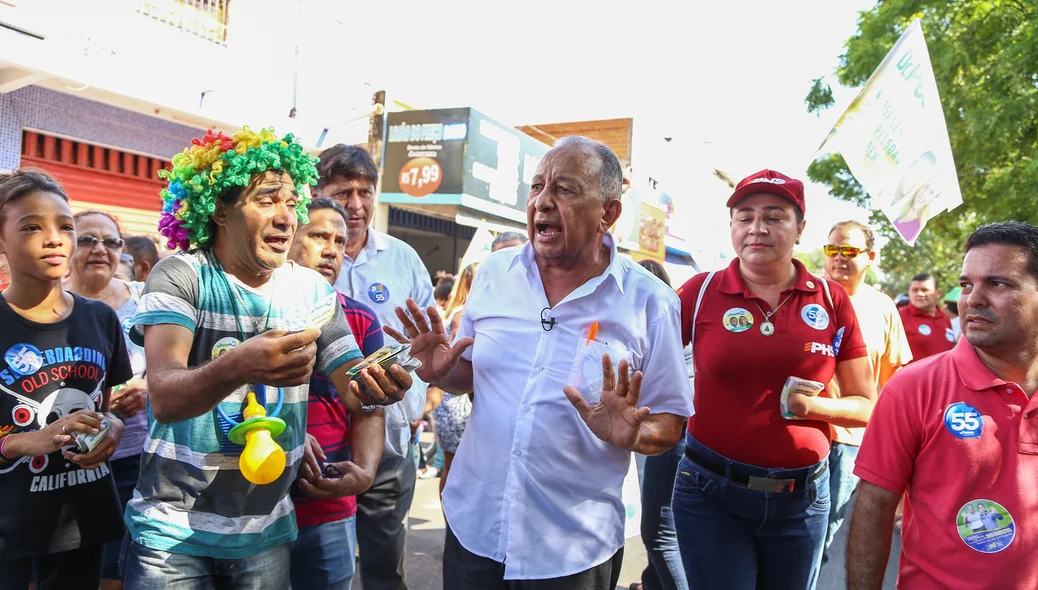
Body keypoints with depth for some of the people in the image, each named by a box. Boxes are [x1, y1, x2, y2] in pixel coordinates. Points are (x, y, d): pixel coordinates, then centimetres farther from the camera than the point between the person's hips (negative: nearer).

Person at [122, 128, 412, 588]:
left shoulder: (312, 290, -2)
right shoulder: (180, 276, -13)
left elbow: (351, 387, -5)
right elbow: (165, 399, -26)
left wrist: (372, 390, -29)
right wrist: (238, 366, -47)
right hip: (173, 530, -3)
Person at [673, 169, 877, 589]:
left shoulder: (831, 299, -2)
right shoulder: (702, 291, -7)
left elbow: (866, 406, 4)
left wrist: (812, 406, -15)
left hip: (802, 495, 3)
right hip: (710, 491, -2)